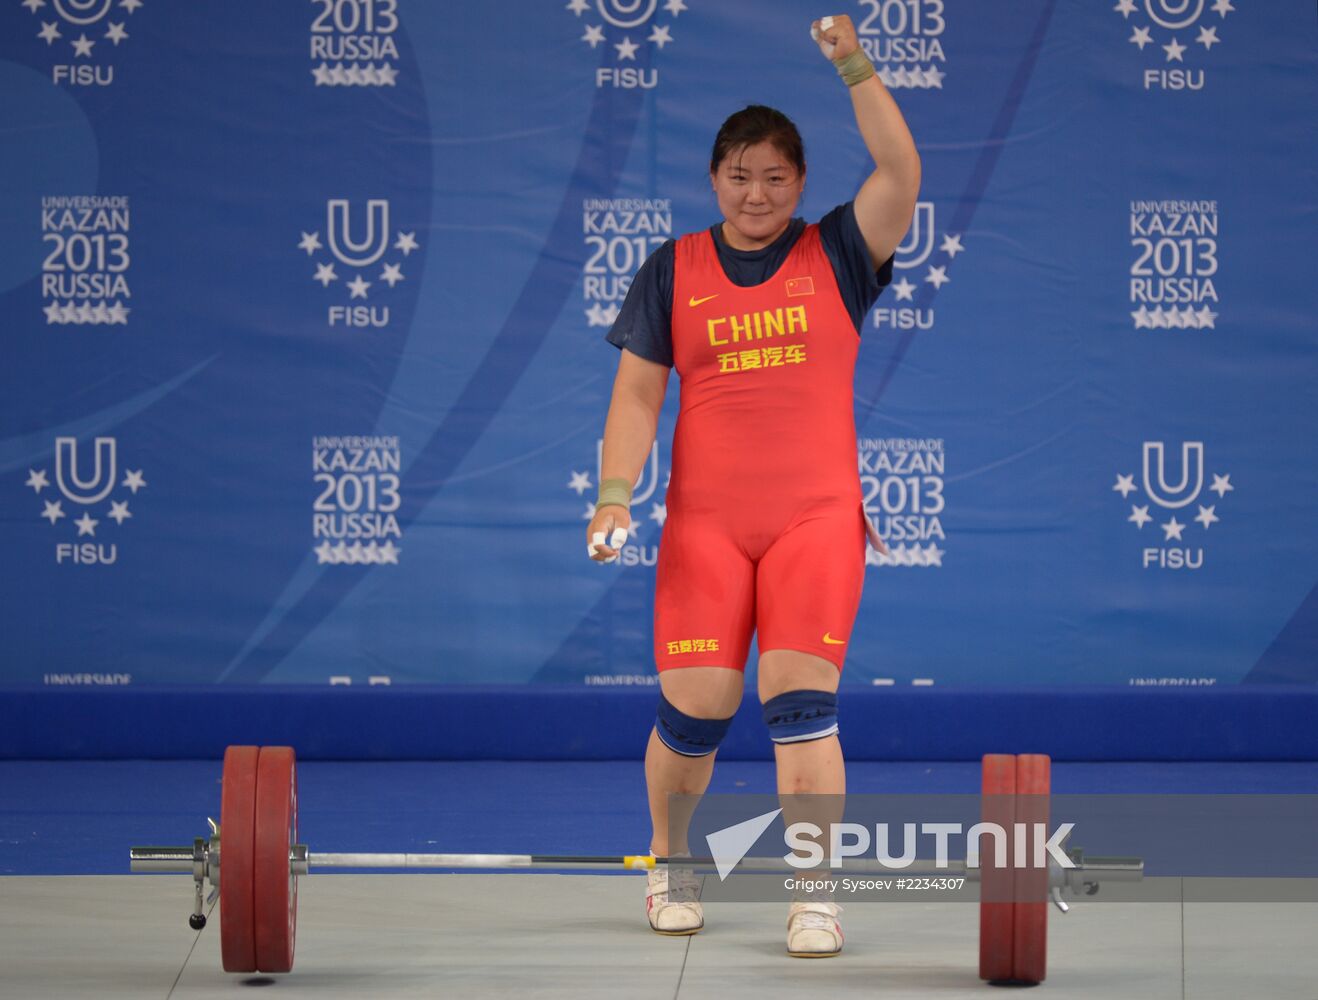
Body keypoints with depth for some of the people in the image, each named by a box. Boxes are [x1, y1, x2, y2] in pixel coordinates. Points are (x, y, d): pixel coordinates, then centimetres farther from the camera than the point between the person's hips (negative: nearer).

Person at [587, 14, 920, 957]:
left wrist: (853, 64, -16)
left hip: (818, 518, -1)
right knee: (694, 707, -2)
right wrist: (615, 497, -5)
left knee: (802, 702, -11)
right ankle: (670, 863, 23)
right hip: (705, 525, 1)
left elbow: (901, 172, -9)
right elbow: (637, 392, 7)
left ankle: (814, 894, -4)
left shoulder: (836, 255, 7)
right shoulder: (675, 269, 9)